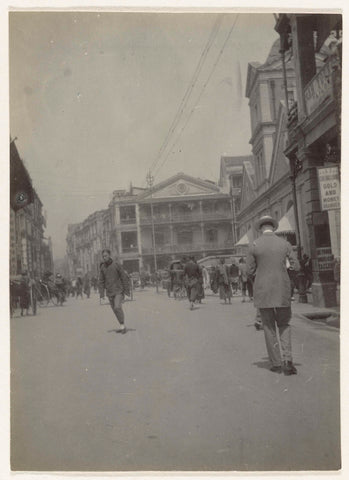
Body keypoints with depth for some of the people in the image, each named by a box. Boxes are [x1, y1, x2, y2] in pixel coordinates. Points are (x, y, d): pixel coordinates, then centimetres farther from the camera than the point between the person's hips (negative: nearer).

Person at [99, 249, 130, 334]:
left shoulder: (116, 265, -8)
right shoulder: (102, 267, 4)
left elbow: (124, 278, -6)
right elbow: (101, 281, 8)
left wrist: (126, 290, -9)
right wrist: (101, 293, 1)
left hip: (118, 291, -5)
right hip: (109, 292, 5)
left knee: (118, 307, -19)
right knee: (115, 310, 8)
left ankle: (123, 326, -5)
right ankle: (122, 326, 21)